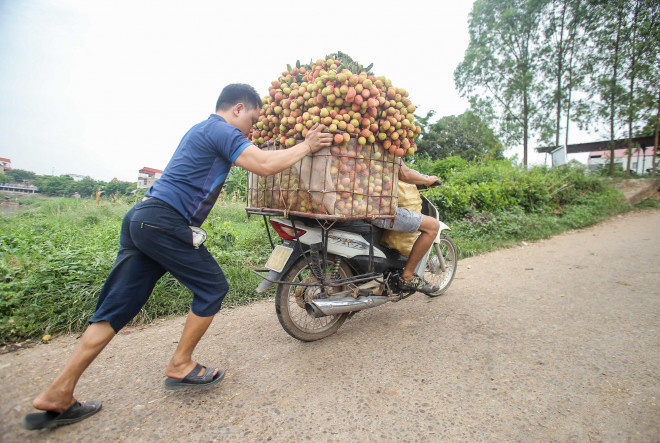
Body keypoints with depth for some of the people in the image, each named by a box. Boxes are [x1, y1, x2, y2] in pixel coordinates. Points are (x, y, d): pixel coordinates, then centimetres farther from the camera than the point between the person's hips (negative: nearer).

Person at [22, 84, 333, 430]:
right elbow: (264, 165, -18)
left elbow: (253, 157, 37)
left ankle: (56, 395, 16)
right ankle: (180, 368, 16)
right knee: (212, 288, 4)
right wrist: (306, 146, -4)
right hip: (165, 222, -10)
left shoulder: (203, 130, 25)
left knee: (117, 307, 10)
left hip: (141, 219, 10)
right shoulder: (221, 130, -7)